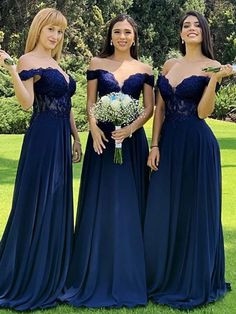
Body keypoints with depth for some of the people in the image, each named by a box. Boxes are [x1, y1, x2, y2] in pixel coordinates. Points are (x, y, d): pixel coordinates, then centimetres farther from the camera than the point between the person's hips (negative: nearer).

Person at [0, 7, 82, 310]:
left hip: (61, 140, 8)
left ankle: (50, 279, 23)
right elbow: (27, 102, -19)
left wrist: (75, 138, 17)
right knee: (36, 205, -4)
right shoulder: (28, 59, -6)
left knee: (57, 206, 11)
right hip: (41, 140, -8)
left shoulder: (57, 65, 19)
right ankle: (25, 283, 8)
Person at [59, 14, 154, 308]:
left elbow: (149, 108, 4)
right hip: (102, 138, 0)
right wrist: (94, 129, -15)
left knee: (128, 205, 3)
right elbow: (90, 103, 3)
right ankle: (96, 275, 11)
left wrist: (131, 128, -14)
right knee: (99, 204, 1)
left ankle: (127, 275, 14)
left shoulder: (144, 70, 8)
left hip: (132, 141, 1)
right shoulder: (97, 64, 7)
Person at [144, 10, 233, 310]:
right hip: (168, 143, 5)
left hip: (197, 145, -5)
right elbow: (160, 109, 9)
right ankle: (163, 279, 25)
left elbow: (203, 112, -11)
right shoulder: (169, 65, 11)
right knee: (163, 211, 9)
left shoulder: (212, 67, -2)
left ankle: (193, 283, 17)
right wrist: (154, 145, 1)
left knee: (194, 211, 3)